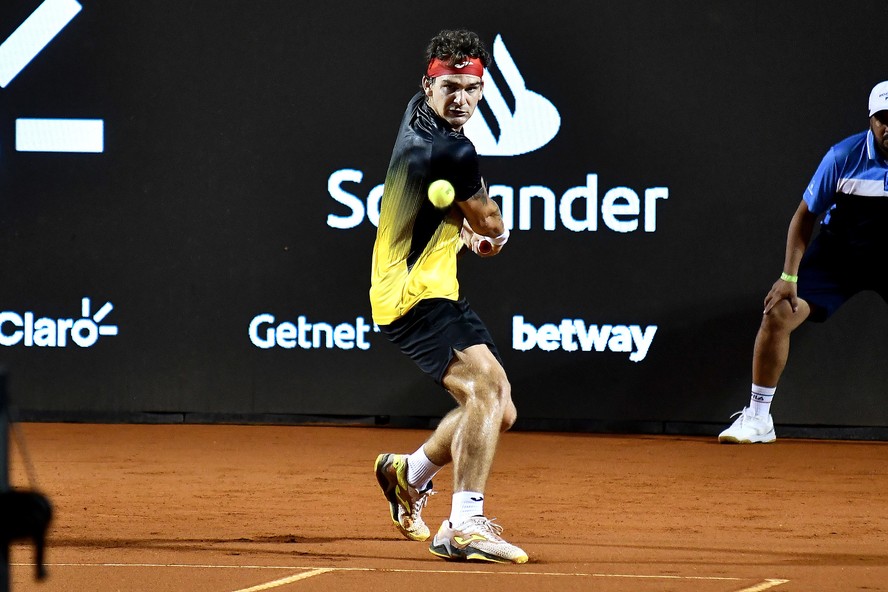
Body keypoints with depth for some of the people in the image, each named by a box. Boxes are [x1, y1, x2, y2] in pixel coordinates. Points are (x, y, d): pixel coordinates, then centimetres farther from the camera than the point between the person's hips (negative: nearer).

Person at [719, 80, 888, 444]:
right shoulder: (844, 156, -17)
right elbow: (806, 215, -7)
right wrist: (789, 276, -11)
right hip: (837, 254, 0)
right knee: (777, 316, -12)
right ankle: (757, 419, 1)